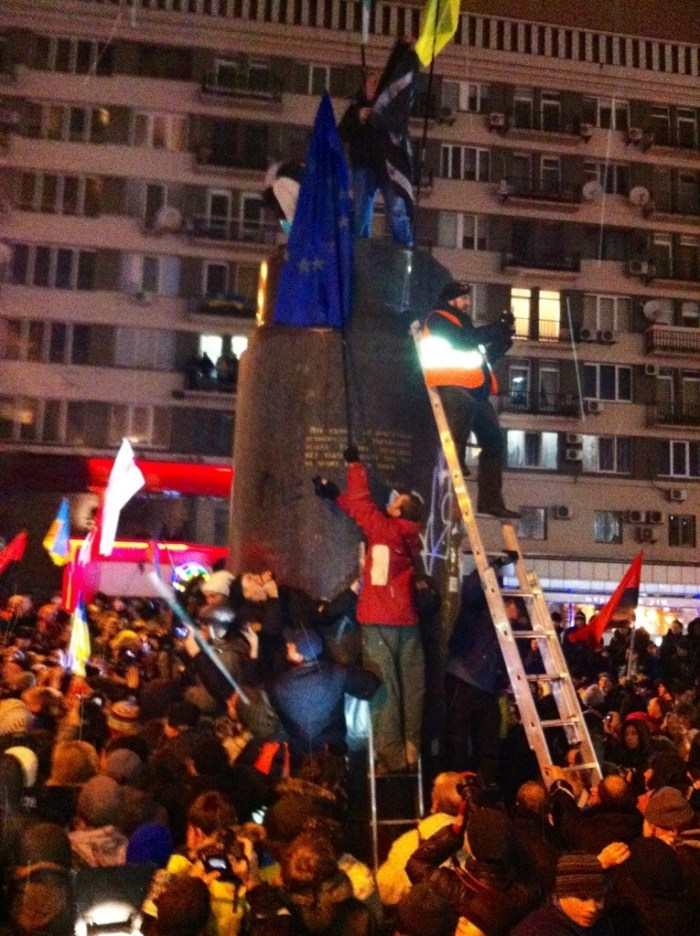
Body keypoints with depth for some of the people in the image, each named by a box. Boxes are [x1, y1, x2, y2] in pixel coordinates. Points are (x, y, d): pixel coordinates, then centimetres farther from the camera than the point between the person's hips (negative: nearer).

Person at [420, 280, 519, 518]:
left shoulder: (463, 325, 31)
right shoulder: (438, 319, 4)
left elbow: (484, 357, 28)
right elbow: (463, 340, -14)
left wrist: (503, 341, 13)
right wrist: (499, 327, -10)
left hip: (475, 392, 9)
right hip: (453, 388, -9)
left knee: (494, 439, 4)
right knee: (455, 442, -19)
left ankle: (490, 500, 4)